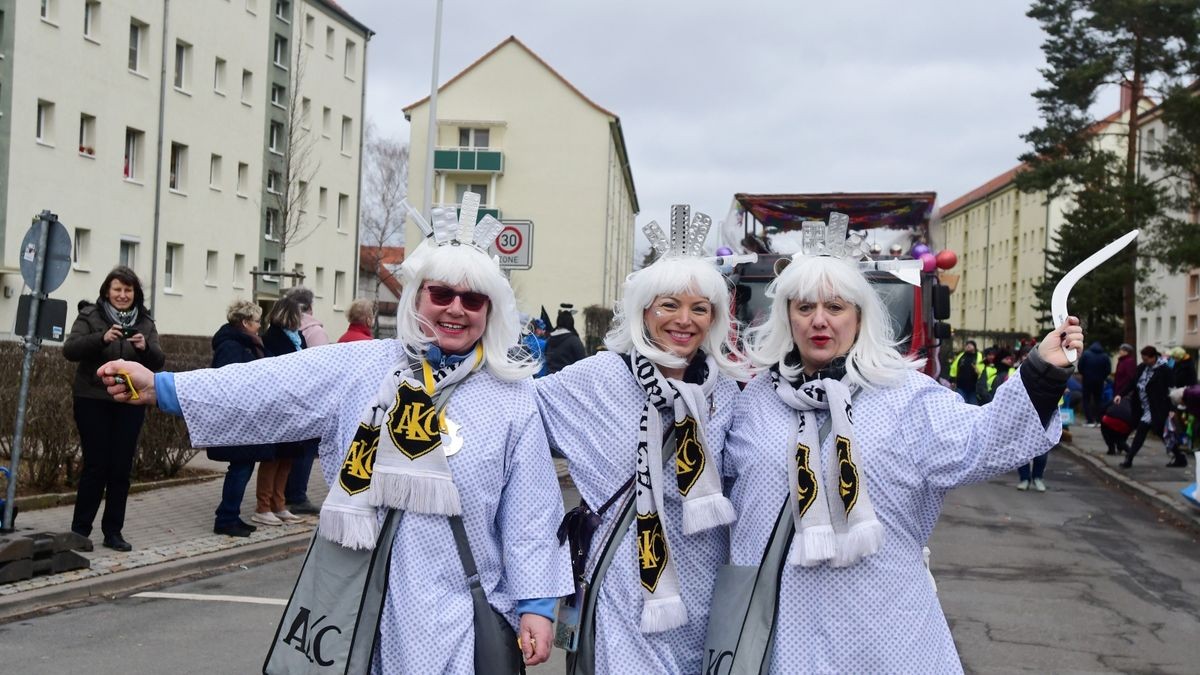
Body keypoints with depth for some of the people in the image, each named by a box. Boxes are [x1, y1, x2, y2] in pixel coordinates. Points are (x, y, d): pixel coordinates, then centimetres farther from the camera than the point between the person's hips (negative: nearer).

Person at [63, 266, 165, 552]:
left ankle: (113, 531, 12)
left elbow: (158, 362, 1)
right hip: (93, 400, -3)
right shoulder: (90, 316, -1)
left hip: (130, 403, 3)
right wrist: (102, 338, -28)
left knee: (122, 467, 3)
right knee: (95, 465, -3)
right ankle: (80, 529, 8)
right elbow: (70, 350, -13)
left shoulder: (145, 322, 8)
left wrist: (146, 347, -20)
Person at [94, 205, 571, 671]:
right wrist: (161, 388, -11)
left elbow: (530, 511, 0)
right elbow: (266, 388, -3)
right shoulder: (360, 366, 2)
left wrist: (536, 602, -3)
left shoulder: (513, 398, 0)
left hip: (450, 608, -1)